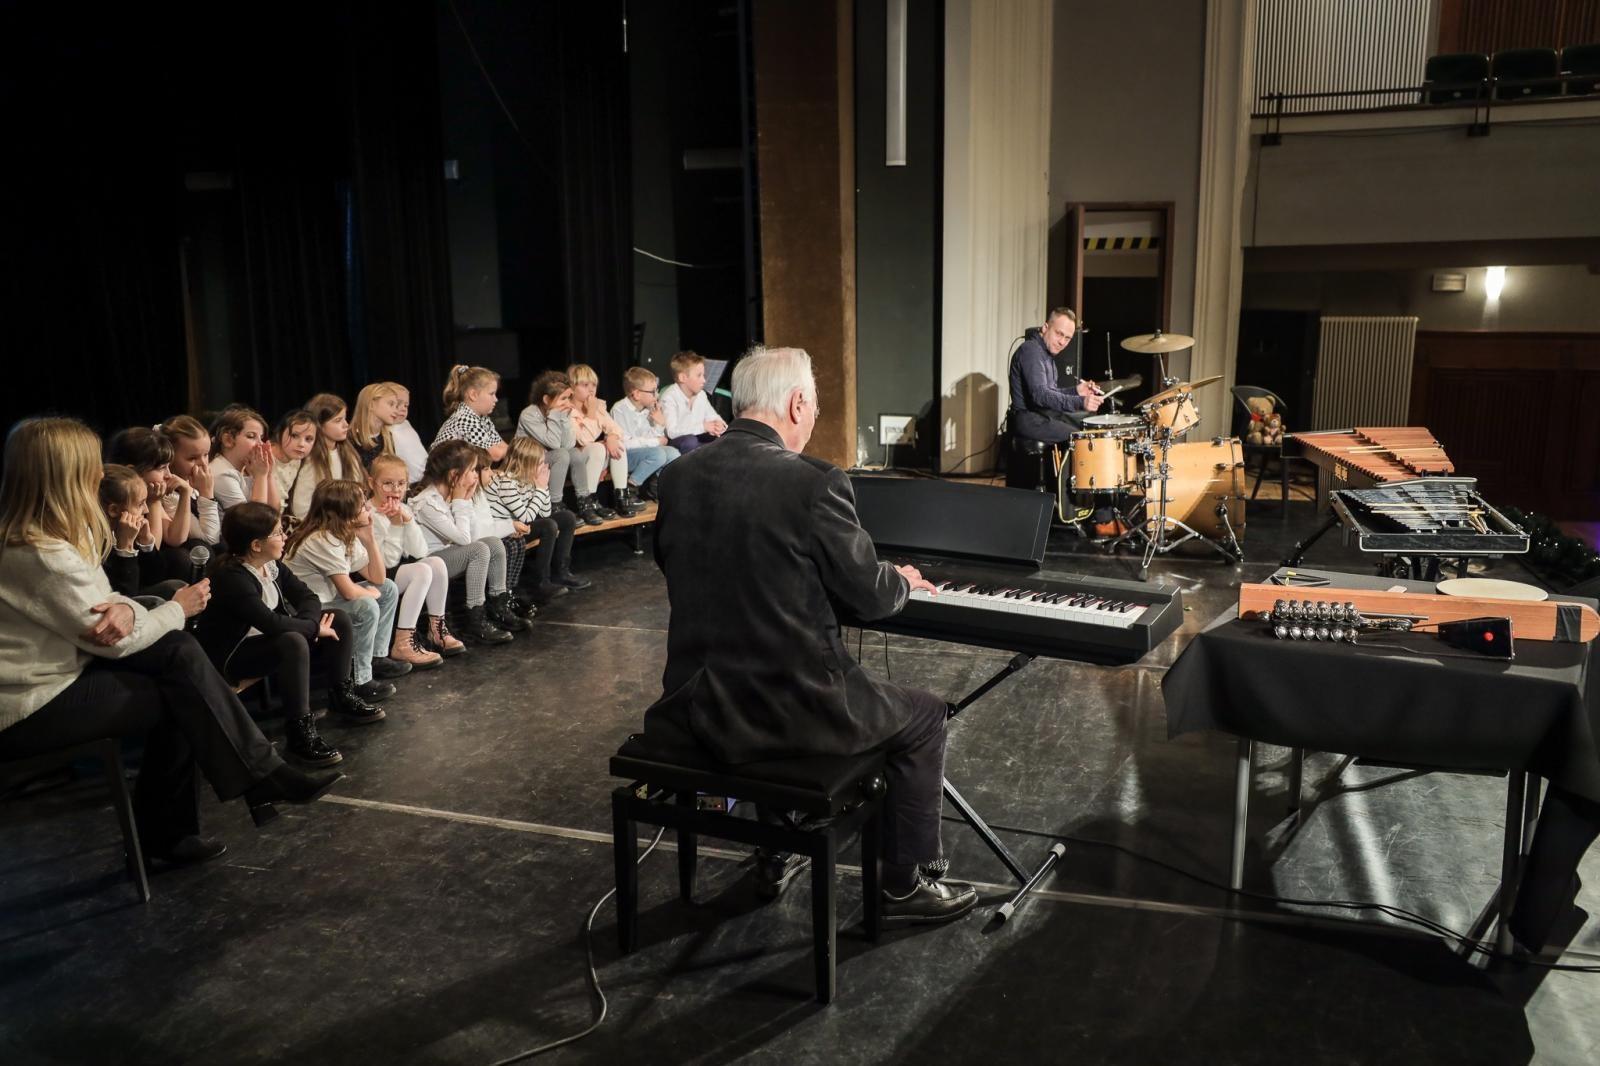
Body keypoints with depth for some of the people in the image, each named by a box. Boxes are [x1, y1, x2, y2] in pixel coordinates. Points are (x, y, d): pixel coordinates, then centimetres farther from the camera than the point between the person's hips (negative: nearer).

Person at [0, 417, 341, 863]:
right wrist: (178, 609, -2)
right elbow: (112, 641, -18)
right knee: (181, 695, -8)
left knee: (177, 653, -5)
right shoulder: (42, 556, -25)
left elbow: (100, 604, 7)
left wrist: (124, 609, -18)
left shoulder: (45, 536, 6)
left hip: (55, 670, 9)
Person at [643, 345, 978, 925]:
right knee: (925, 716, 19)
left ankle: (777, 854, 44)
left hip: (697, 704, 6)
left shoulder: (677, 477, 1)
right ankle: (903, 886, 27)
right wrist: (903, 579, 16)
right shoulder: (815, 481, -17)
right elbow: (871, 597, -9)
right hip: (787, 706, -6)